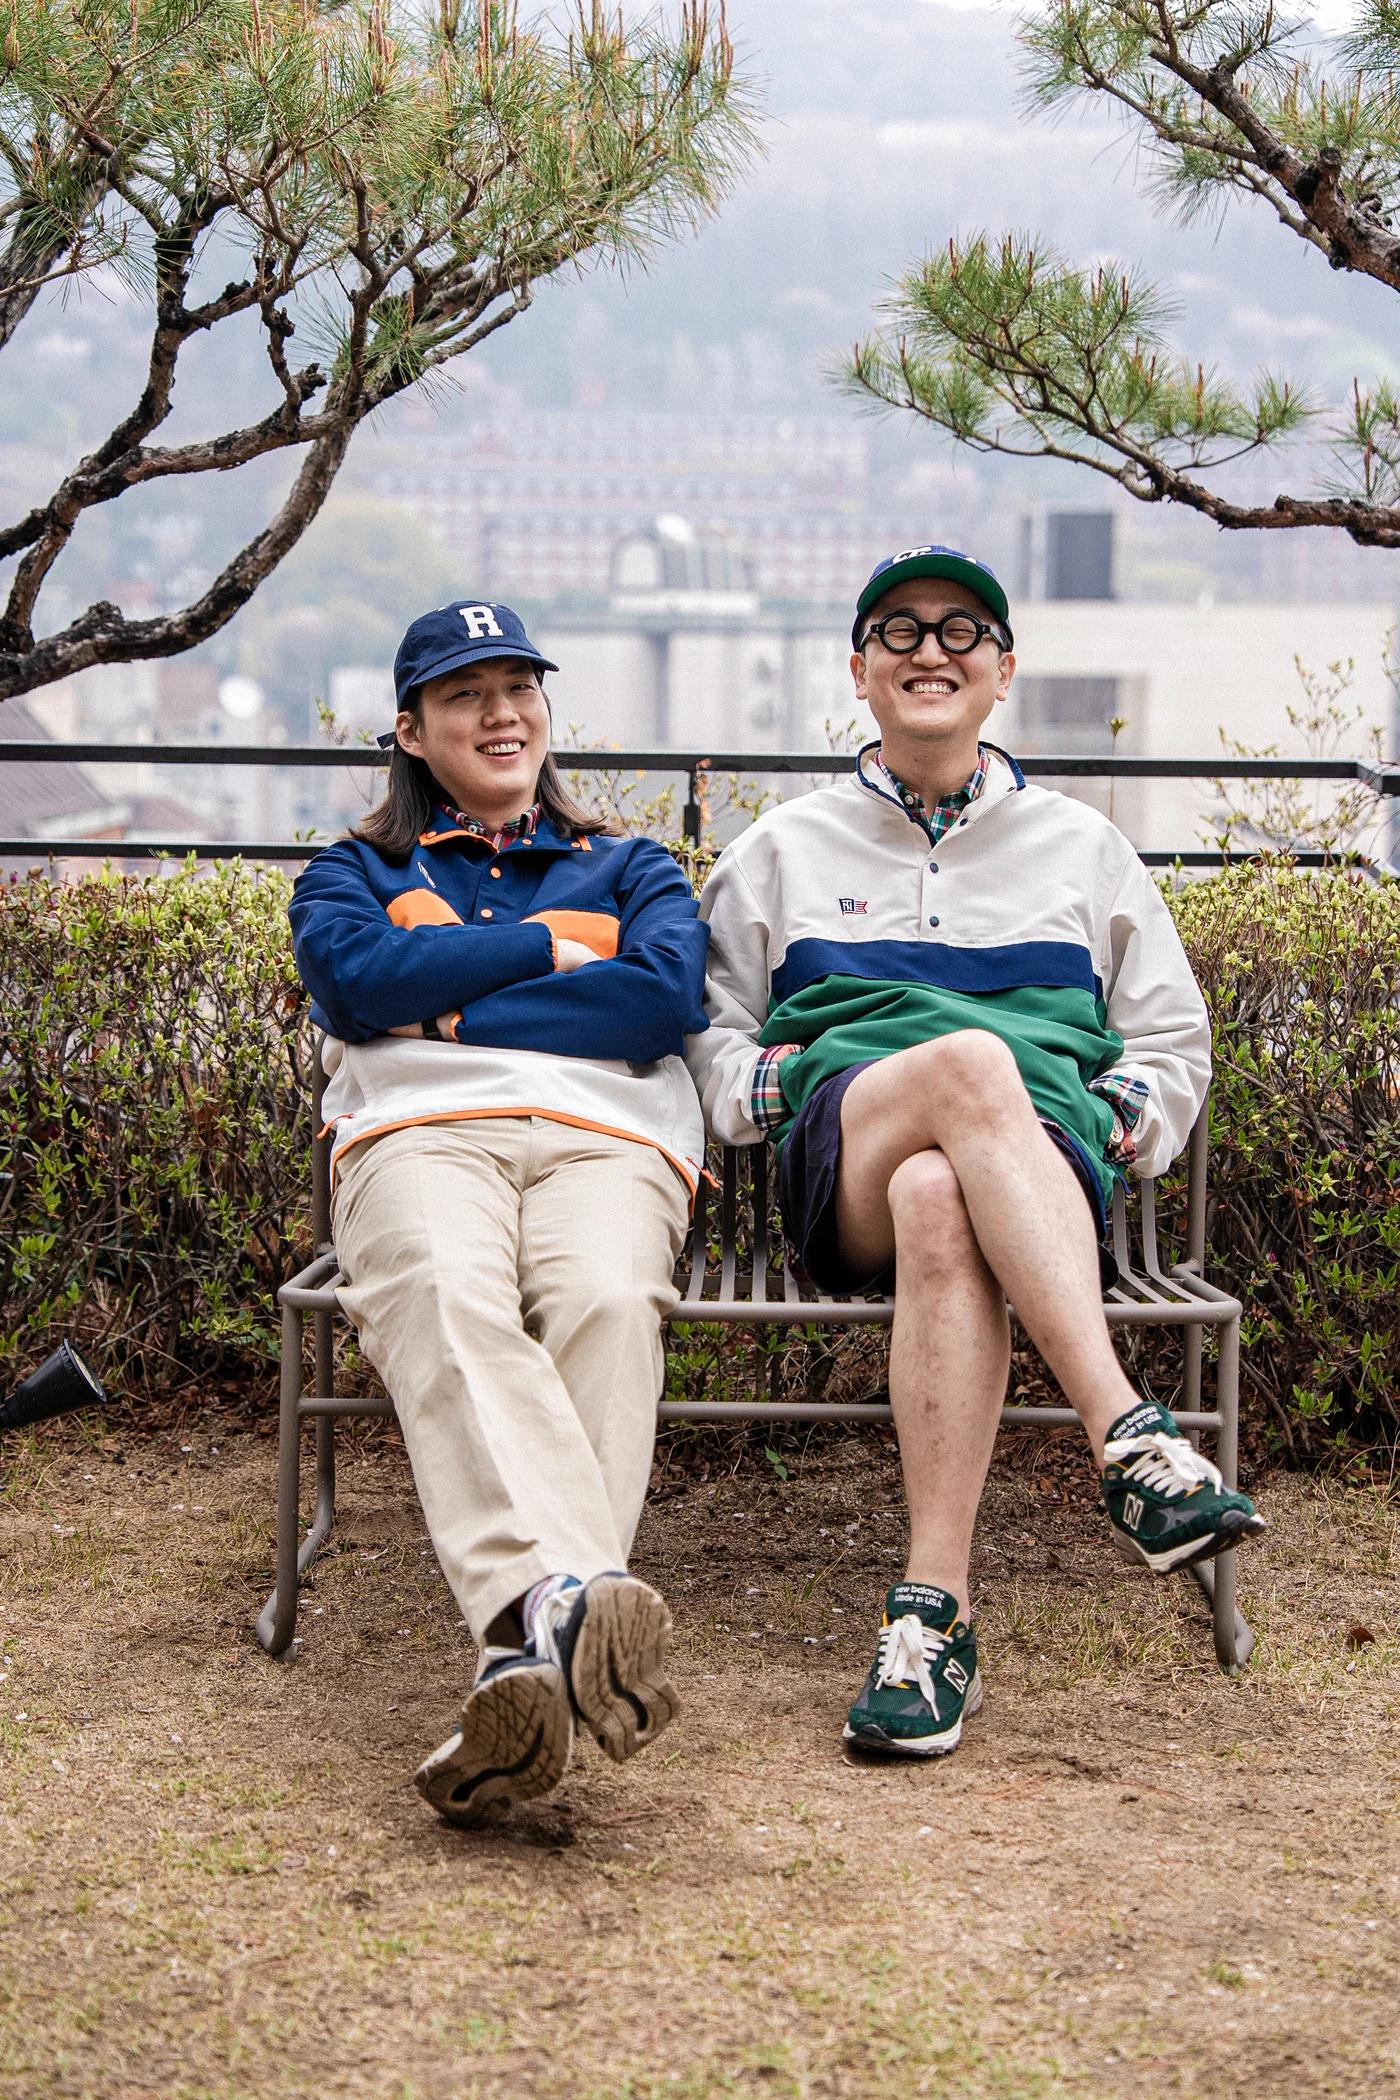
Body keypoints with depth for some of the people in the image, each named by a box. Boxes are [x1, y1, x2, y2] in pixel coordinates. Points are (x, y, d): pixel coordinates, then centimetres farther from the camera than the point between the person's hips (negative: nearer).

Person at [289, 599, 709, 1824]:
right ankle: (564, 1596, -61)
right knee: (446, 1298, -38)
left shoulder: (631, 869, 31)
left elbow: (668, 998, 7)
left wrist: (451, 1008, 3)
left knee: (608, 1304, -37)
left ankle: (523, 1647, -54)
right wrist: (553, 954, 6)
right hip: (418, 1134, 0)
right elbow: (353, 976, 5)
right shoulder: (356, 872, 30)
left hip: (606, 1139, 1)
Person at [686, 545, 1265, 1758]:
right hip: (840, 1166, 0)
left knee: (938, 1201, -42)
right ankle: (1131, 1440, -53)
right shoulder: (786, 850, 25)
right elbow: (705, 1030, 23)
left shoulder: (1081, 847, 25)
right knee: (970, 1059, -40)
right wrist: (782, 1084, 1)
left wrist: (1118, 1118, 4)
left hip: (1045, 1162, 0)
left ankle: (934, 1614, -52)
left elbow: (1174, 1044, 25)